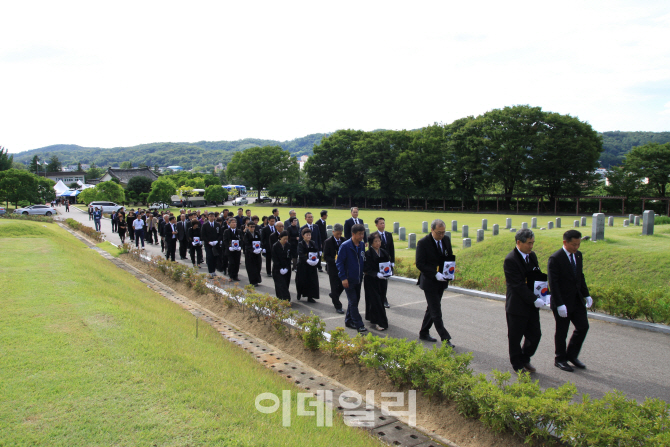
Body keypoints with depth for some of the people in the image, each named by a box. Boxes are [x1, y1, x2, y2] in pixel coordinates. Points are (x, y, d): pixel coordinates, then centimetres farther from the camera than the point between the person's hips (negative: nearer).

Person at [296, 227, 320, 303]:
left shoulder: (313, 243, 8)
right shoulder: (300, 244, -6)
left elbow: (317, 251, 1)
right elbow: (301, 254, -18)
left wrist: (315, 258, -19)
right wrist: (307, 260, -32)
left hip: (312, 266, 4)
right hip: (302, 265, -4)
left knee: (312, 281, 1)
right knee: (302, 280, 3)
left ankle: (310, 297, 8)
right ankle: (299, 294, 29)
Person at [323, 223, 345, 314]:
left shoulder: (344, 241, 4)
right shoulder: (328, 242, -9)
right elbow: (326, 257, -11)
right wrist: (334, 260, -26)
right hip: (333, 268, -4)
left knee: (343, 284, 9)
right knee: (335, 287, 1)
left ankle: (333, 295, 39)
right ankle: (338, 306, 11)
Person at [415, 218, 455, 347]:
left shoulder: (446, 240, 4)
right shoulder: (423, 243, -15)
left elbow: (450, 258, 15)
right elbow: (420, 264, -16)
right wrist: (435, 274, -24)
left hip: (441, 282, 7)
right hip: (429, 282, -7)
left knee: (432, 308, 16)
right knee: (436, 312, -4)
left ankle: (424, 333, 30)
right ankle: (445, 339, 2)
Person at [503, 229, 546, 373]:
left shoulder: (532, 255, 6)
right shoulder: (510, 260, -19)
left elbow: (538, 277, 14)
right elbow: (518, 285, -21)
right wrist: (534, 300, -22)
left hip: (531, 306, 7)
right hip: (517, 306, -7)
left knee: (535, 335, 12)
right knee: (515, 338, 8)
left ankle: (525, 359, 35)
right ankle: (518, 365, 26)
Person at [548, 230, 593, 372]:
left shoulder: (578, 255, 5)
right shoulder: (555, 259, -18)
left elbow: (581, 276, 15)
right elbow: (553, 283, -19)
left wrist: (586, 295, 8)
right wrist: (559, 304, -22)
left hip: (577, 300, 7)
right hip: (562, 302, -7)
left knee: (583, 326, 9)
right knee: (562, 332, 6)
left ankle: (572, 355, 27)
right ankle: (560, 360, 23)